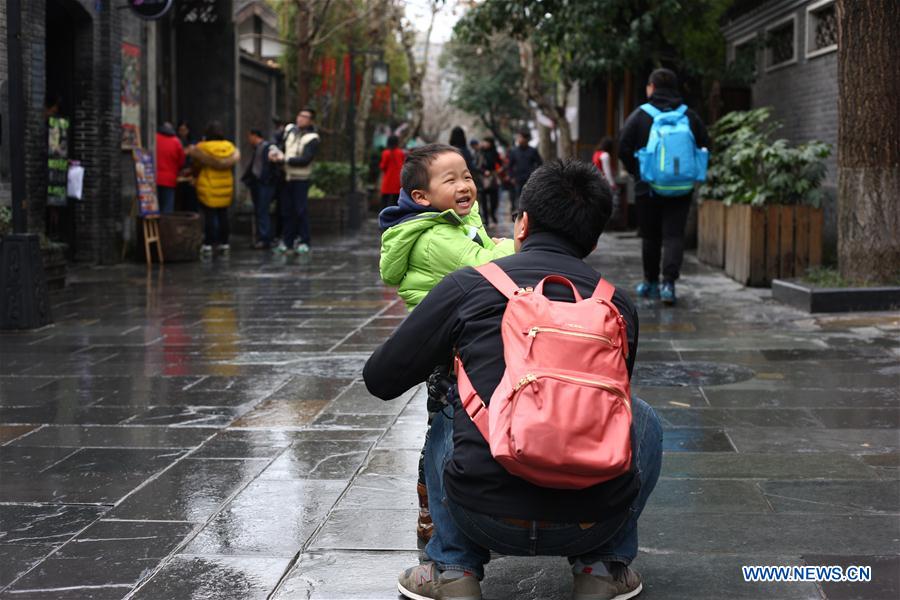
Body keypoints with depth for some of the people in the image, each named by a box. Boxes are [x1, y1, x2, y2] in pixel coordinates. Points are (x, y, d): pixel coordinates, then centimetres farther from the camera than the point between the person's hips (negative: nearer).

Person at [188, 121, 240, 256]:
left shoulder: (202, 147, -11)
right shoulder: (230, 147, 0)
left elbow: (196, 167, -3)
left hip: (208, 187, -4)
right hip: (226, 188, 4)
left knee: (209, 216, -3)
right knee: (223, 215, 10)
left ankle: (208, 244, -5)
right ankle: (224, 243, 14)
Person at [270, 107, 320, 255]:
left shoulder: (312, 138, -10)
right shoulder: (290, 129, 8)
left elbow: (305, 160, -18)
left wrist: (284, 159, -17)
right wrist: (274, 151, 1)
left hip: (301, 179, -6)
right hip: (287, 177, 6)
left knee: (300, 210, -6)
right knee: (286, 210, 7)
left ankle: (304, 242, 1)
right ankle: (287, 242, 13)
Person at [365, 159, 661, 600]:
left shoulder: (467, 285, 1)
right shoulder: (619, 304, 8)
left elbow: (380, 380, 9)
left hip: (486, 518, 0)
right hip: (593, 523, 1)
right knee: (642, 418, 31)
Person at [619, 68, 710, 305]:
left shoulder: (640, 115, -4)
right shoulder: (690, 116, 3)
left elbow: (624, 148, -6)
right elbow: (704, 147, 6)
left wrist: (636, 172, 8)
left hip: (648, 187, -1)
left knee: (650, 236, 12)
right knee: (674, 235, -1)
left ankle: (651, 283, 23)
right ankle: (669, 283, -16)